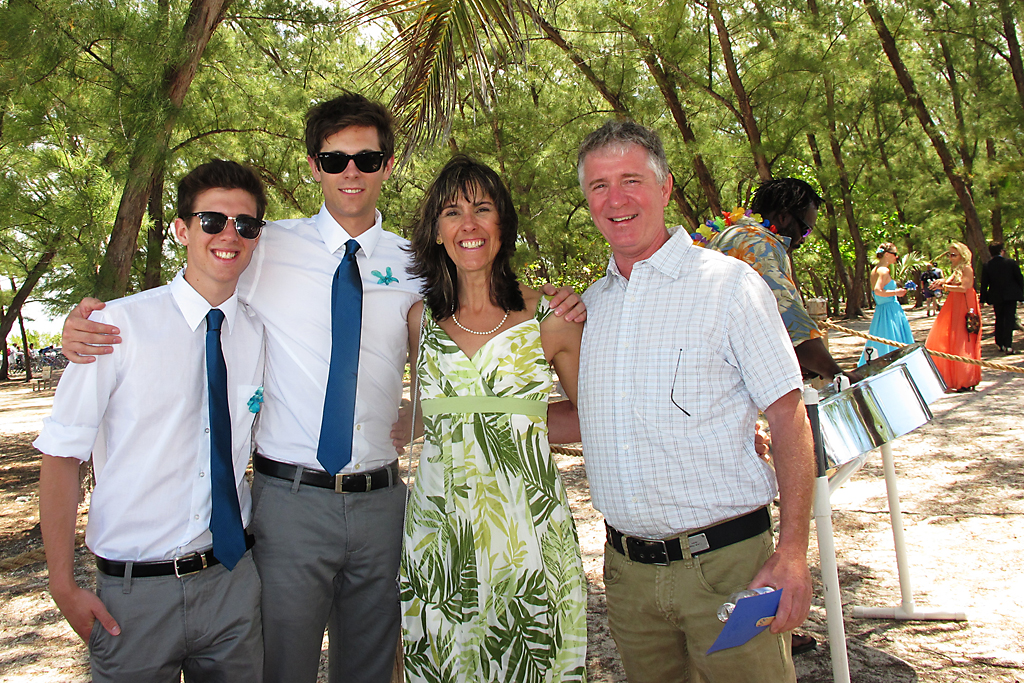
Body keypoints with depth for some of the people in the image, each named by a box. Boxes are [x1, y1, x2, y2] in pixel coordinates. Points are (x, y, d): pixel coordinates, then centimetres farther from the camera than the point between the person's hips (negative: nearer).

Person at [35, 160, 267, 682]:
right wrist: (63, 585, -10)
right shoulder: (120, 325, -9)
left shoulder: (262, 335, 0)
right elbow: (61, 453, -7)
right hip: (134, 591, -2)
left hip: (232, 579, 3)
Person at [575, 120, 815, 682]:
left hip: (726, 563, -4)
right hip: (627, 570, 5)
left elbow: (789, 418, -9)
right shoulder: (590, 304, 8)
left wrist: (792, 552, -15)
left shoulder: (729, 285, -7)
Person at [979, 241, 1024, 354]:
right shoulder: (1011, 262, -7)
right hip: (1011, 296, -2)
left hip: (996, 297, 2)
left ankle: (1000, 343, 21)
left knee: (999, 319, 17)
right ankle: (1008, 345, -12)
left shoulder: (987, 266, -5)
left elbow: (984, 284, -3)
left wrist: (982, 300, 3)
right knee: (1009, 319, -1)